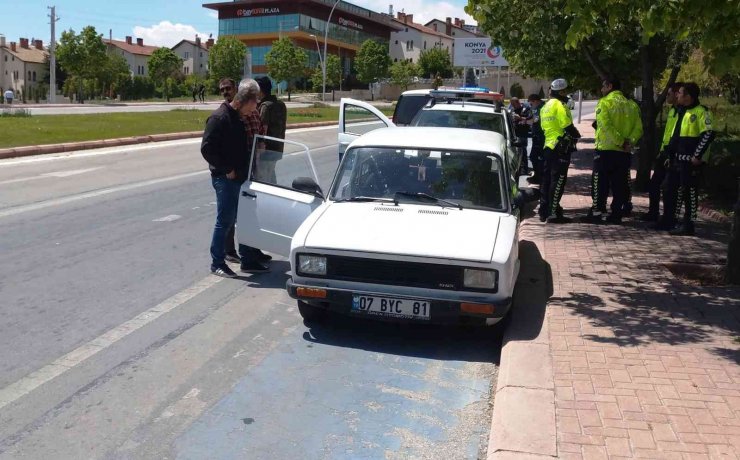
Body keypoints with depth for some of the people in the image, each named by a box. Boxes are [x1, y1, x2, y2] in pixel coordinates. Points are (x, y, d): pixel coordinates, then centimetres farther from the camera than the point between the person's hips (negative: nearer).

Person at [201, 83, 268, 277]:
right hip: (225, 178, -9)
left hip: (240, 177, 9)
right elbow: (207, 149, -19)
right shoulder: (219, 118, -13)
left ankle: (248, 261, 20)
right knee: (225, 221, -3)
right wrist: (226, 170, -17)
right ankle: (217, 263, 8)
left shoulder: (239, 119, 14)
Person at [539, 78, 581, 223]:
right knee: (558, 181, -7)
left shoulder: (545, 106, 16)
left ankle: (543, 211, 17)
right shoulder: (560, 105, -13)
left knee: (547, 180, 12)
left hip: (548, 147, 9)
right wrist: (577, 135, 0)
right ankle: (553, 213, -8)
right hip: (561, 148, -9)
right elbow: (568, 126, -18)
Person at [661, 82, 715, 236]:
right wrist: (670, 153, 18)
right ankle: (667, 221, 21)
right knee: (671, 190, 13)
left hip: (690, 161, -9)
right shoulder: (681, 111, 17)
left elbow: (708, 134, -18)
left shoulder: (701, 112, -11)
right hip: (677, 159, 9)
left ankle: (688, 226, 1)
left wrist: (697, 156, -19)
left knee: (690, 193, -4)